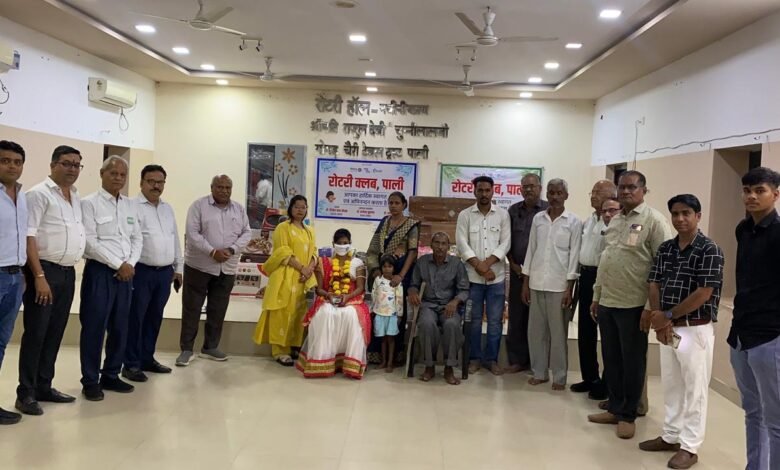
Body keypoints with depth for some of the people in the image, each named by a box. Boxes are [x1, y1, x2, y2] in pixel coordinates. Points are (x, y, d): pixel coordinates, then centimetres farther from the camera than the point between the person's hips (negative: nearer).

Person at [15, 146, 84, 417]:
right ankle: (26, 393, 6)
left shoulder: (77, 198, 15)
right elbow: (28, 237, -13)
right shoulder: (39, 194, -7)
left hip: (68, 273, 7)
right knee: (36, 333, -2)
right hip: (45, 270, -7)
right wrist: (39, 276, -19)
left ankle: (44, 387, 21)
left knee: (55, 333, 12)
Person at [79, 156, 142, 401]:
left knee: (120, 327, 10)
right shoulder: (89, 203, -5)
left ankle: (111, 375, 22)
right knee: (94, 327, -1)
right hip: (99, 271, -6)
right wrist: (118, 264, -13)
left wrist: (130, 264, -4)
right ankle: (90, 381, 10)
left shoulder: (130, 205, 13)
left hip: (126, 272, 6)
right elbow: (90, 242, -12)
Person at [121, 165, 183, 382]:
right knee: (135, 318, 0)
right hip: (141, 271, -7)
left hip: (165, 272, 7)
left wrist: (178, 267, 17)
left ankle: (147, 359, 26)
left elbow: (175, 240, 19)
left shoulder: (168, 209, 16)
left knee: (154, 317, 14)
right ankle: (131, 364, 9)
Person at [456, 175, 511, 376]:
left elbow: (505, 243, -2)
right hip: (472, 276, 0)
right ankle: (475, 358, 18)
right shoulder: (465, 215, 3)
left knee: (495, 321, 5)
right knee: (474, 320, 6)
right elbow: (462, 243, -5)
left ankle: (492, 359, 17)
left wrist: (487, 263, -13)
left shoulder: (503, 214, 4)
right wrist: (479, 266, -13)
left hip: (497, 276, 0)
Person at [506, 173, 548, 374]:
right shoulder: (513, 210, 8)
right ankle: (517, 360, 16)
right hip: (518, 271, 4)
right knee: (516, 316, 7)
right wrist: (513, 264, 1)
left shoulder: (548, 210, -4)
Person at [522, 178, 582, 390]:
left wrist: (569, 288, -9)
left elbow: (574, 255, -4)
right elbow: (531, 249, 9)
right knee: (536, 330, 8)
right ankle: (539, 372, 20)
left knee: (558, 332, 3)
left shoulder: (573, 222, -2)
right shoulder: (538, 218, 8)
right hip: (537, 283, 4)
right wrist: (525, 282, 7)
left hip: (559, 285, -3)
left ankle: (559, 376, 13)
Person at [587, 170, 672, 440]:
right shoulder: (615, 221, 13)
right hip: (607, 303, 7)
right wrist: (596, 296, 17)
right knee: (611, 360, 14)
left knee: (632, 362, 5)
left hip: (633, 305, -7)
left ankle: (628, 415, 18)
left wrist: (651, 306, -17)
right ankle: (615, 409, 27)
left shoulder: (654, 220, -10)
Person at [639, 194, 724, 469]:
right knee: (671, 386, 16)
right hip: (668, 329, 6)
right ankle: (671, 436, 28)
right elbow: (654, 285, 7)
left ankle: (689, 447, 13)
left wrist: (668, 315, -12)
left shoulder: (709, 250, -12)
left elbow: (703, 294, -18)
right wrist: (659, 320, -7)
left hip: (695, 330, -6)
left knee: (694, 390, 4)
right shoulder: (665, 249, 8)